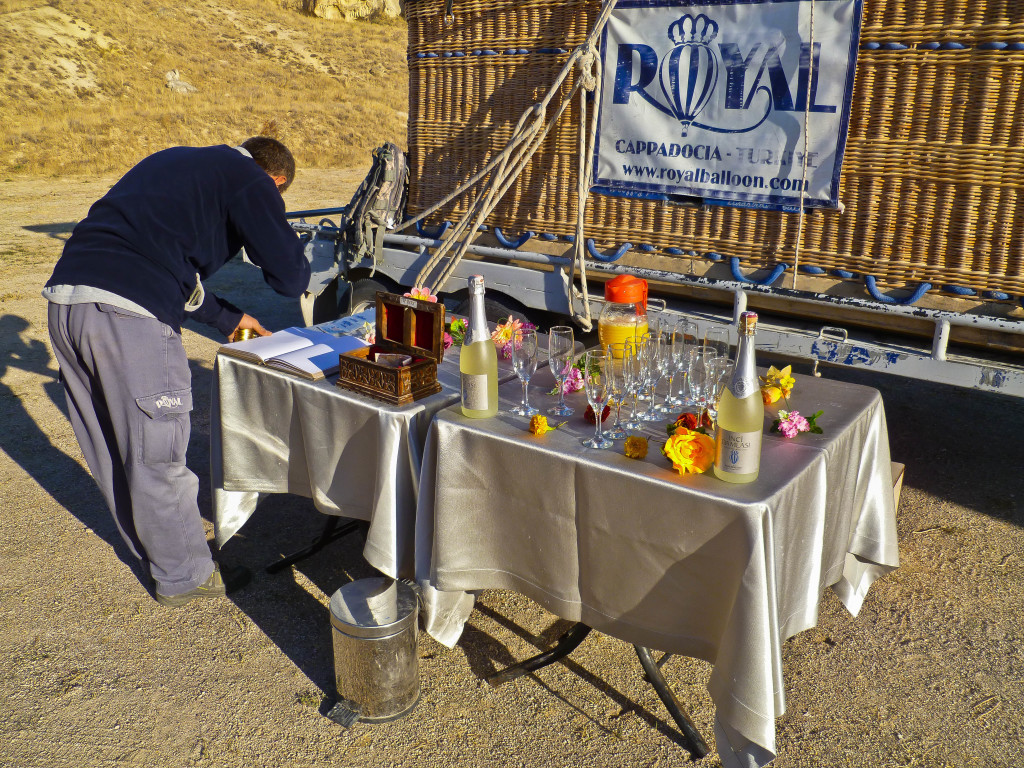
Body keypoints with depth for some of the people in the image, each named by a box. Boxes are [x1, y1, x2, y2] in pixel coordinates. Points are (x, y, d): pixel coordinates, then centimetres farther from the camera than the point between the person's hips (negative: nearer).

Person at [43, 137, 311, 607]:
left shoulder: (178, 162, 28)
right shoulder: (249, 181, 2)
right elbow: (291, 277, -2)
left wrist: (227, 317, 37)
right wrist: (272, 239, 20)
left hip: (63, 299, 9)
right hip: (128, 316, -9)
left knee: (113, 446, 22)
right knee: (156, 452, 6)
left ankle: (153, 539, 43)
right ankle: (184, 576, 23)